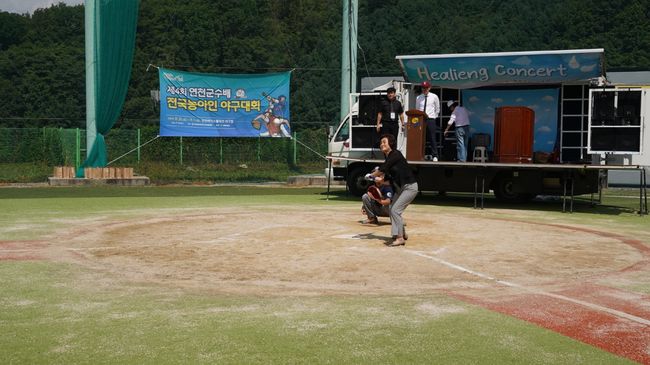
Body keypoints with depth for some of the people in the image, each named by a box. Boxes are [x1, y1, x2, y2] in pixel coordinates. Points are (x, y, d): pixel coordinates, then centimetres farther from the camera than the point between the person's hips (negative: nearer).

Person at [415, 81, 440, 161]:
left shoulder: (434, 97, 5)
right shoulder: (418, 98, 10)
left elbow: (437, 109, 11)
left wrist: (434, 117, 4)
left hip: (431, 119, -2)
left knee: (432, 138, -3)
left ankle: (434, 156, 1)